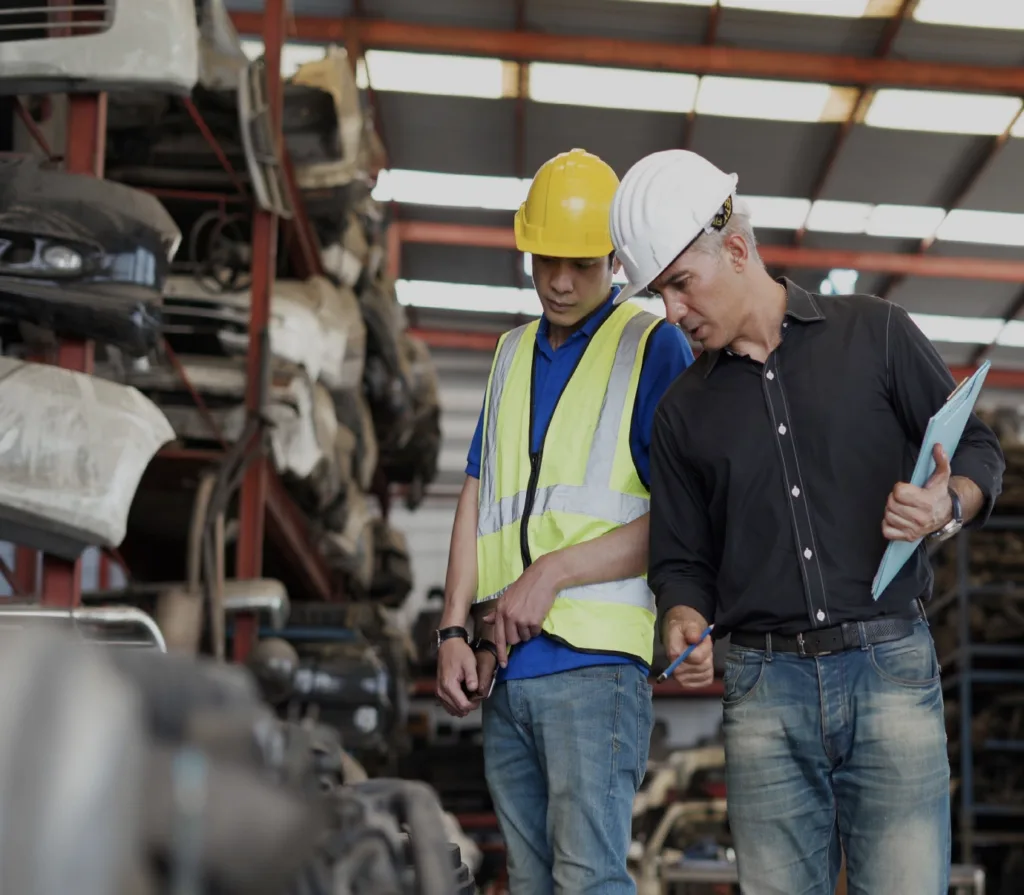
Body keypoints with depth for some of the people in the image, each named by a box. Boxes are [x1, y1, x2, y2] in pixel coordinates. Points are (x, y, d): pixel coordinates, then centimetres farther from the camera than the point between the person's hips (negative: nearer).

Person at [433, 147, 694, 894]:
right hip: (506, 671, 6)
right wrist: (454, 630, 5)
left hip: (595, 661, -6)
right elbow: (477, 502, 16)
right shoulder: (513, 353, 19)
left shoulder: (653, 345, 0)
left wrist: (553, 572, -12)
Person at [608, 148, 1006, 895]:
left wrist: (949, 507, -15)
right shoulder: (685, 411, 14)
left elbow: (978, 450, 8)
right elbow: (683, 560, 16)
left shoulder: (875, 334, 5)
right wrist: (685, 624, -6)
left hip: (890, 670, -2)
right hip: (765, 685, 3)